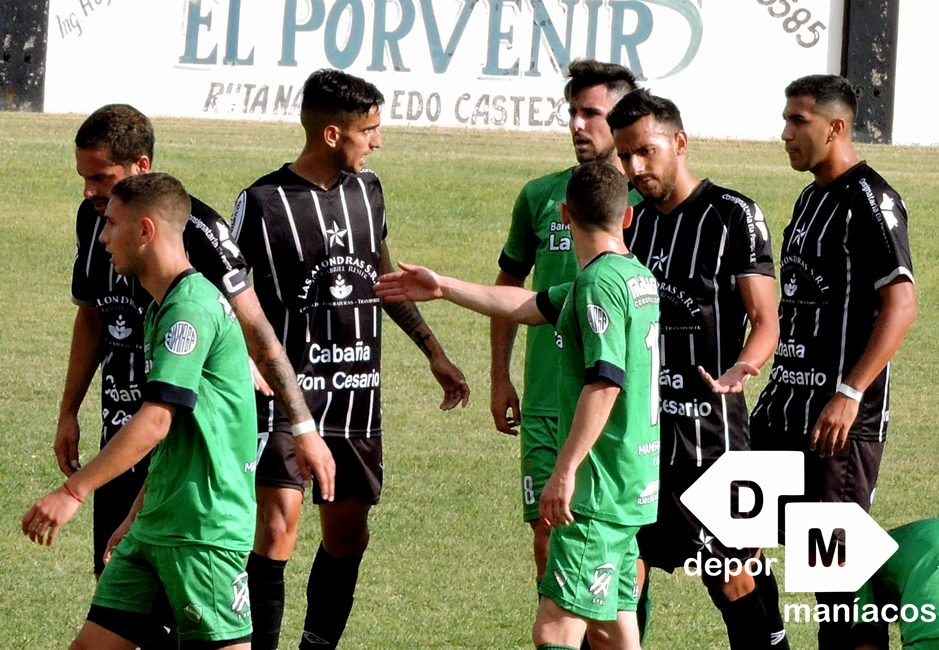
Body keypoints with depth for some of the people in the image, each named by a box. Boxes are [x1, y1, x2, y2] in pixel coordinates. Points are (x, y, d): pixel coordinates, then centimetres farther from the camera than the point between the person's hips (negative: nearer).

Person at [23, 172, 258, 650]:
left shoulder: (192, 307, -16)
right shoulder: (161, 308, 17)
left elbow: (155, 421, -24)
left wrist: (73, 491, -25)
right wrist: (137, 516, 27)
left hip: (206, 531, -10)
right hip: (154, 529, 10)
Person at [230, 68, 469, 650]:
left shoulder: (368, 190, 10)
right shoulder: (263, 203, -8)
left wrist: (435, 352, 26)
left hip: (358, 396, 6)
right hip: (288, 390, -6)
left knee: (348, 534, 9)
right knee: (279, 524, -16)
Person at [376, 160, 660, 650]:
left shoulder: (599, 282, -14)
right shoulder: (638, 278, 16)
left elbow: (605, 382, -23)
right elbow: (532, 306, 26)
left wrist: (566, 469, -23)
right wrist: (444, 288, 32)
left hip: (600, 486, -10)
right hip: (635, 486, 10)